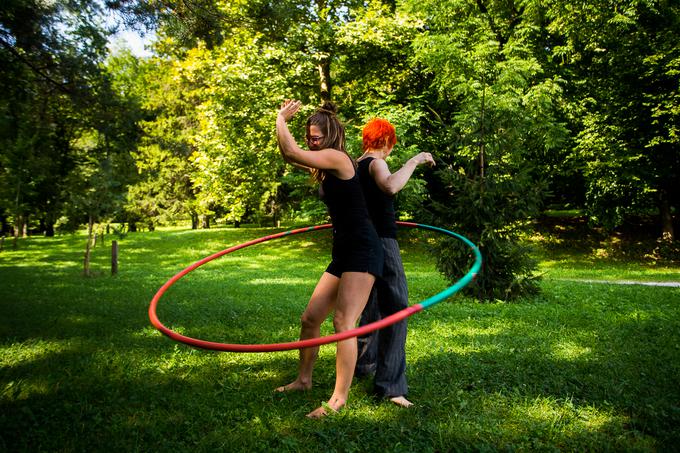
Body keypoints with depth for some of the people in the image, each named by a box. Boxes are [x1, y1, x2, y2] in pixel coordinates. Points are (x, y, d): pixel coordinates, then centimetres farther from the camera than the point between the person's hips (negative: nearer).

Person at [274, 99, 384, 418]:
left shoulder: (338, 157, -11)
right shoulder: (325, 168, 16)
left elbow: (292, 152, -18)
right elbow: (289, 156, 27)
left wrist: (281, 119, 0)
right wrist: (284, 120, 17)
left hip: (363, 251, -10)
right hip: (343, 252, 10)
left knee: (343, 323, -15)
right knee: (310, 319, 11)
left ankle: (340, 397, -4)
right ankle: (303, 379, 27)